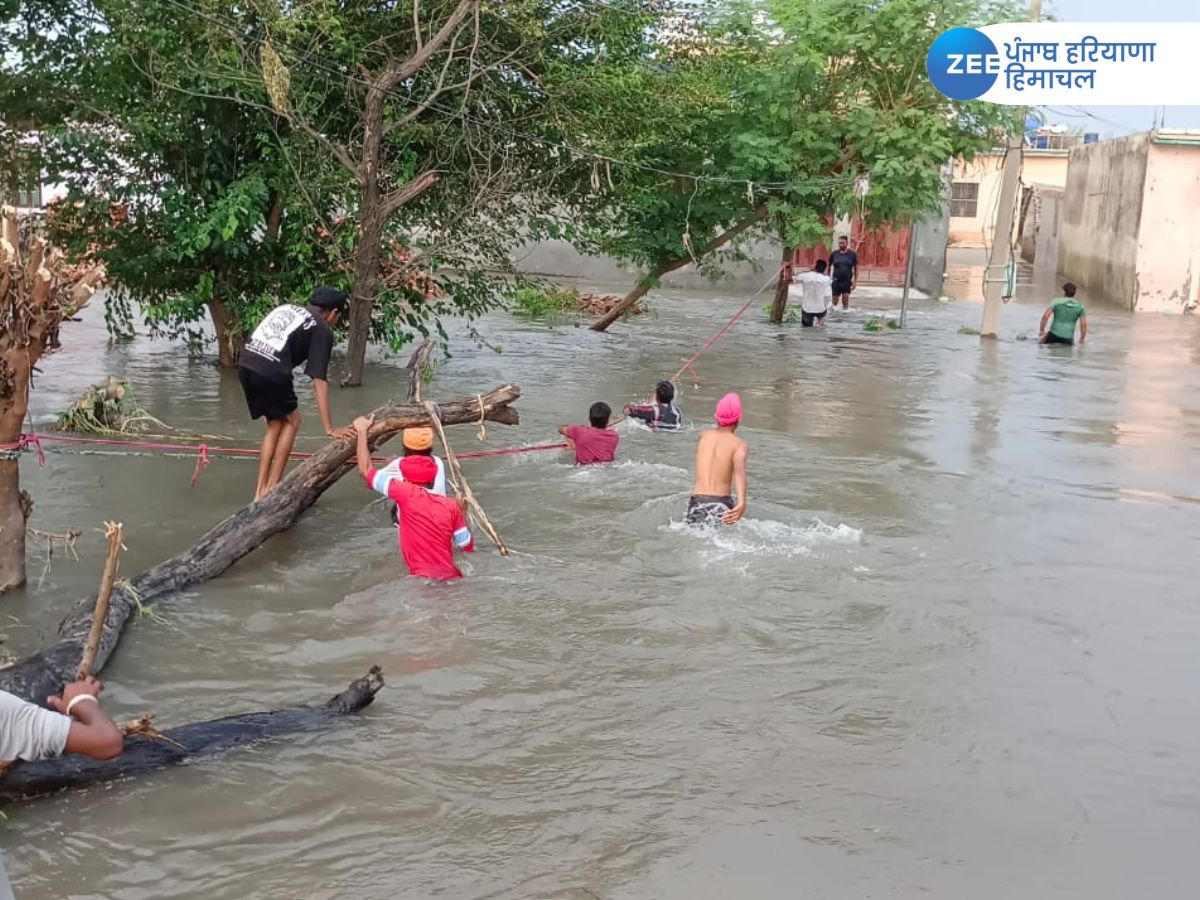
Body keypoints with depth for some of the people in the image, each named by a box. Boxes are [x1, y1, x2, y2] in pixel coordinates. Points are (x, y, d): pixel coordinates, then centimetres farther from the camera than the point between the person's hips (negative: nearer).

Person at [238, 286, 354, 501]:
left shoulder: (286, 308, 27)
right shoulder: (323, 330, 6)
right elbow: (319, 382, 0)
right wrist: (329, 429, 0)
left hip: (245, 364, 6)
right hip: (270, 371, -6)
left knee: (275, 424, 22)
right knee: (291, 421, 17)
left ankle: (260, 492, 20)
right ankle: (271, 489, 13)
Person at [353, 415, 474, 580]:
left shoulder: (408, 494, -4)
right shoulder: (451, 506, 7)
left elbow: (366, 471, 1)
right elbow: (467, 546, 12)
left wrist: (362, 431, 14)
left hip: (423, 580, -5)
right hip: (452, 578, 5)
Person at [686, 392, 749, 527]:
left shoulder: (705, 436, 15)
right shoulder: (739, 444, 3)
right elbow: (739, 470, -17)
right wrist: (742, 503, -30)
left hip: (697, 502, 3)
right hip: (721, 505, -3)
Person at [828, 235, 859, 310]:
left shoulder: (852, 254, -3)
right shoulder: (834, 254, -1)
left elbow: (856, 268, 3)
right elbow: (830, 267, 9)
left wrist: (855, 281, -1)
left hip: (847, 281, -1)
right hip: (836, 281, 1)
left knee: (845, 302, -3)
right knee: (834, 301, 7)